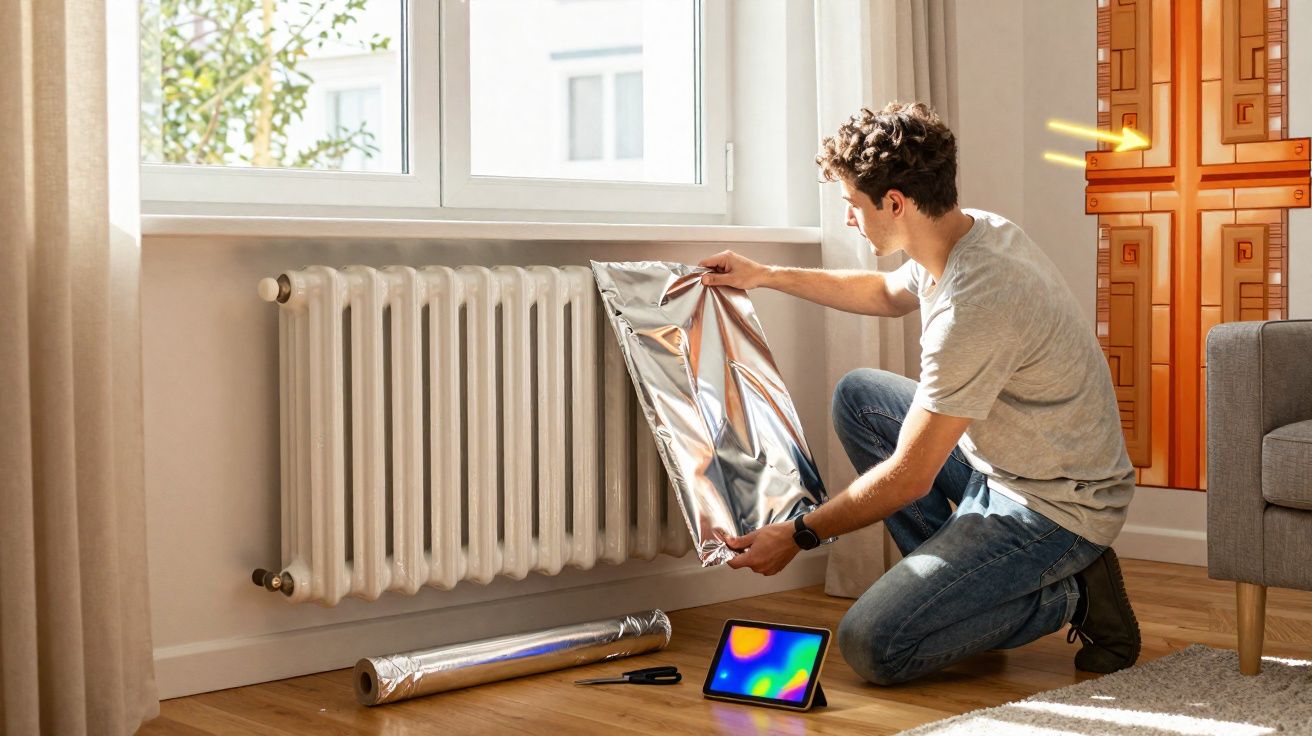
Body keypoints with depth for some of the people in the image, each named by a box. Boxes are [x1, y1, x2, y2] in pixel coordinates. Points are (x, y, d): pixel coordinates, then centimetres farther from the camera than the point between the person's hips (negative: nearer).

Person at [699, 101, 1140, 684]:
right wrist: (767, 277, 22)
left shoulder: (971, 307, -30)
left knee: (871, 647, -16)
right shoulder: (978, 230, -1)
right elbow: (889, 294, 23)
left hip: (1054, 511, -9)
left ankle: (1070, 597, -1)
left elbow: (908, 479, -22)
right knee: (857, 395, 13)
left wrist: (797, 536, -10)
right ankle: (958, 574, 12)